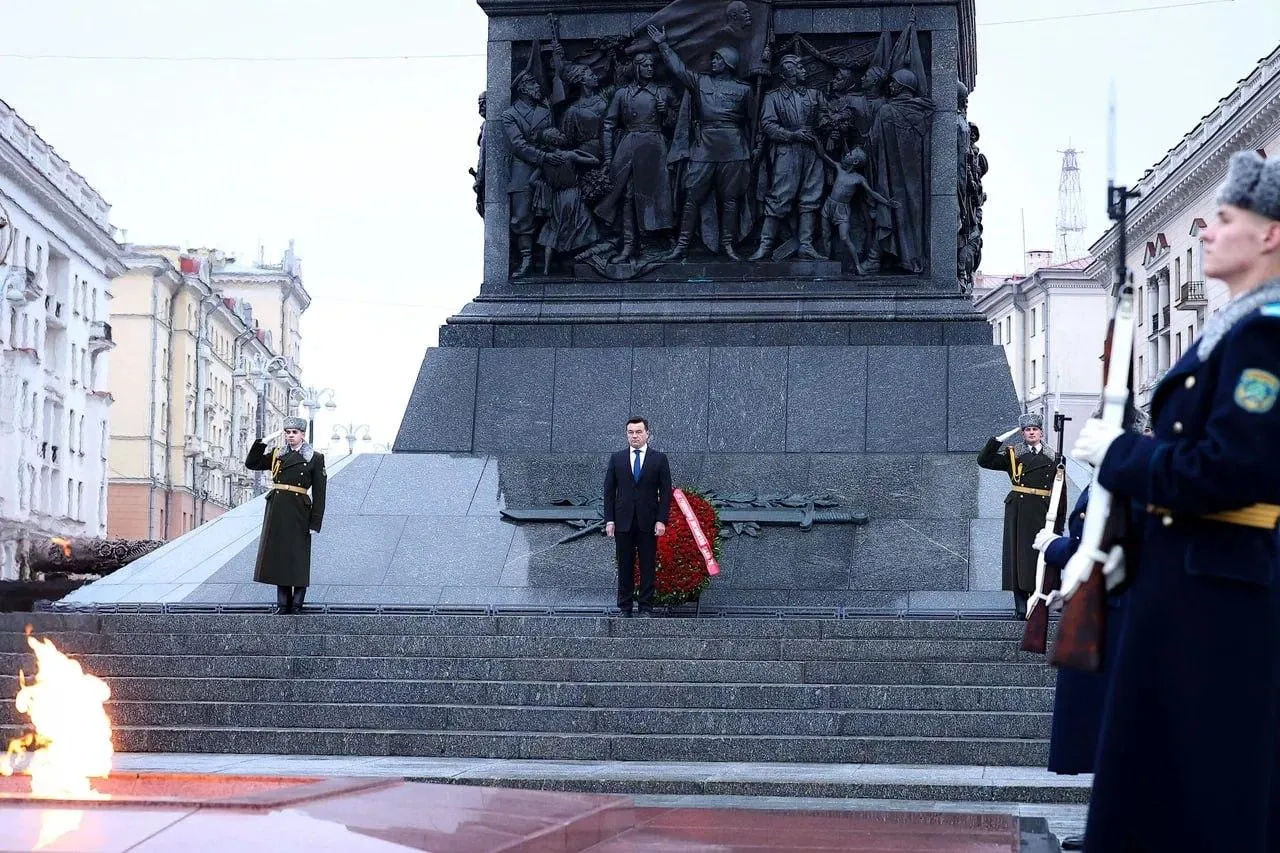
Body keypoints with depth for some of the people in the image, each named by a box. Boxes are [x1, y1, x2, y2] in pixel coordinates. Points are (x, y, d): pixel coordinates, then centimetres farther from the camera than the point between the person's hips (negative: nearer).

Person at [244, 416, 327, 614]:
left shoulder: (315, 458, 0)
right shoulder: (276, 455, 12)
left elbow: (319, 494, -2)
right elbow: (251, 464, 9)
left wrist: (315, 523, -8)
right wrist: (261, 442, -4)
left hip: (299, 513, -4)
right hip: (277, 511, 4)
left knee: (298, 559, -2)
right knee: (278, 556, 5)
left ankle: (297, 605, 6)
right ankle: (283, 604, 12)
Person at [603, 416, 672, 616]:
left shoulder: (659, 459, 4)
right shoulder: (616, 459, 8)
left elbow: (666, 491, 2)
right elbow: (609, 491, 8)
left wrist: (662, 520, -7)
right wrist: (609, 520, -1)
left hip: (648, 523, -1)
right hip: (623, 522, 1)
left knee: (648, 567, 0)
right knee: (625, 566, 3)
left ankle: (646, 608, 5)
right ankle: (625, 608, 8)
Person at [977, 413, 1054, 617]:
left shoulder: (1053, 458, 8)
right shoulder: (1013, 455, 7)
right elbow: (984, 460, -2)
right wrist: (1001, 439, -6)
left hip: (1043, 512, 0)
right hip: (1019, 512, 0)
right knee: (1019, 554, -2)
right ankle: (1021, 606, 1)